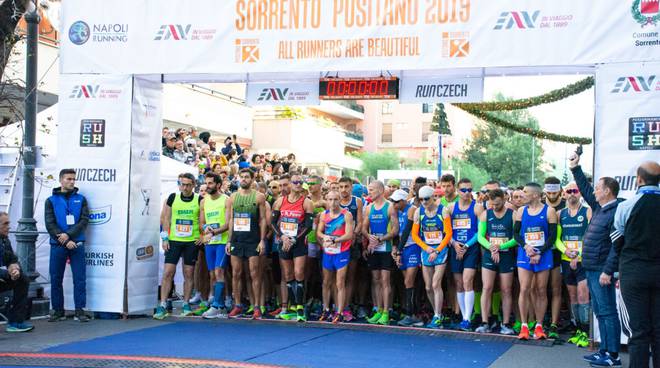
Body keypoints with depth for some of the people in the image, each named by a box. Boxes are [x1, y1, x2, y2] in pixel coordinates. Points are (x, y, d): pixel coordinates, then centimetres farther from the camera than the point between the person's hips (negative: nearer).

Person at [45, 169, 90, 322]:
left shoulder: (80, 199, 9)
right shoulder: (51, 200, 5)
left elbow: (84, 220, -1)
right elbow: (49, 224, -3)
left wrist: (68, 234, -15)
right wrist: (65, 241, -13)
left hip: (77, 244, 0)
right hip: (58, 245, 0)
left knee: (80, 278, -2)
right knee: (56, 279, 5)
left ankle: (79, 310, 3)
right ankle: (58, 310, 14)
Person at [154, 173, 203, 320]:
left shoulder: (200, 200, 0)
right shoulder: (172, 198, 2)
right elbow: (166, 218, 7)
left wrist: (203, 236, -2)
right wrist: (164, 238, 0)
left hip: (192, 242, 0)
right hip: (173, 240, 0)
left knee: (189, 274, 5)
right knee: (168, 272, -6)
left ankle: (186, 304, 16)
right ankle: (163, 306, -5)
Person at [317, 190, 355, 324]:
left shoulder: (346, 215, -10)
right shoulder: (324, 214, 5)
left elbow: (349, 235, -15)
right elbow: (319, 232, 7)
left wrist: (334, 240, -22)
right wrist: (325, 237, -14)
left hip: (341, 253, -5)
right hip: (327, 252, 5)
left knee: (340, 284, -6)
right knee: (326, 283, 14)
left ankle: (340, 313, -3)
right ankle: (326, 310, 26)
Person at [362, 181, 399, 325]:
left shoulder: (390, 207, -4)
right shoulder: (369, 208, 11)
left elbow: (395, 229, -9)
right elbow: (364, 228, 12)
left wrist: (380, 240, -15)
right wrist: (369, 236, -10)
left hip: (385, 248, -5)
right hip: (372, 249, 5)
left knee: (385, 280, -6)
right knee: (375, 280, 7)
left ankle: (386, 313, -4)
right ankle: (379, 311, 13)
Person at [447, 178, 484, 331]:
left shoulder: (477, 207, -1)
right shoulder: (451, 207, 10)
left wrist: (466, 246, -11)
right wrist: (454, 243, -7)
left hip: (471, 249, -4)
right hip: (456, 249, 4)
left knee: (467, 282, -15)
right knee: (459, 284, 7)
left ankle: (467, 319, -14)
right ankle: (464, 317, 17)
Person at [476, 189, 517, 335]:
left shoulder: (513, 215, -3)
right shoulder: (485, 214, 5)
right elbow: (480, 237, 3)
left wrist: (500, 247, -18)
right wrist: (491, 248, -15)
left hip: (507, 256, -1)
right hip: (489, 256, 2)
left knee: (506, 291, 3)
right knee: (486, 288, -5)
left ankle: (505, 324, 9)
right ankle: (485, 323, -2)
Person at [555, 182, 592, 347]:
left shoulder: (588, 212, -2)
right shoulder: (560, 214, 11)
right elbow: (557, 238, 8)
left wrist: (579, 255, -16)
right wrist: (565, 250, -11)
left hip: (583, 261, -5)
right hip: (566, 261, 5)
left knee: (582, 296, -11)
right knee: (572, 296, 9)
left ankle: (585, 333, -7)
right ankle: (578, 330, 17)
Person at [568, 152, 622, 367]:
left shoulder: (616, 212, -16)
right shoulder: (600, 208, 12)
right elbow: (585, 190, 28)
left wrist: (608, 271, -23)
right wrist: (575, 169, 27)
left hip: (602, 269, -10)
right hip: (591, 268, 10)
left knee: (607, 311, -6)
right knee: (600, 311, 13)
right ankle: (605, 350, 19)